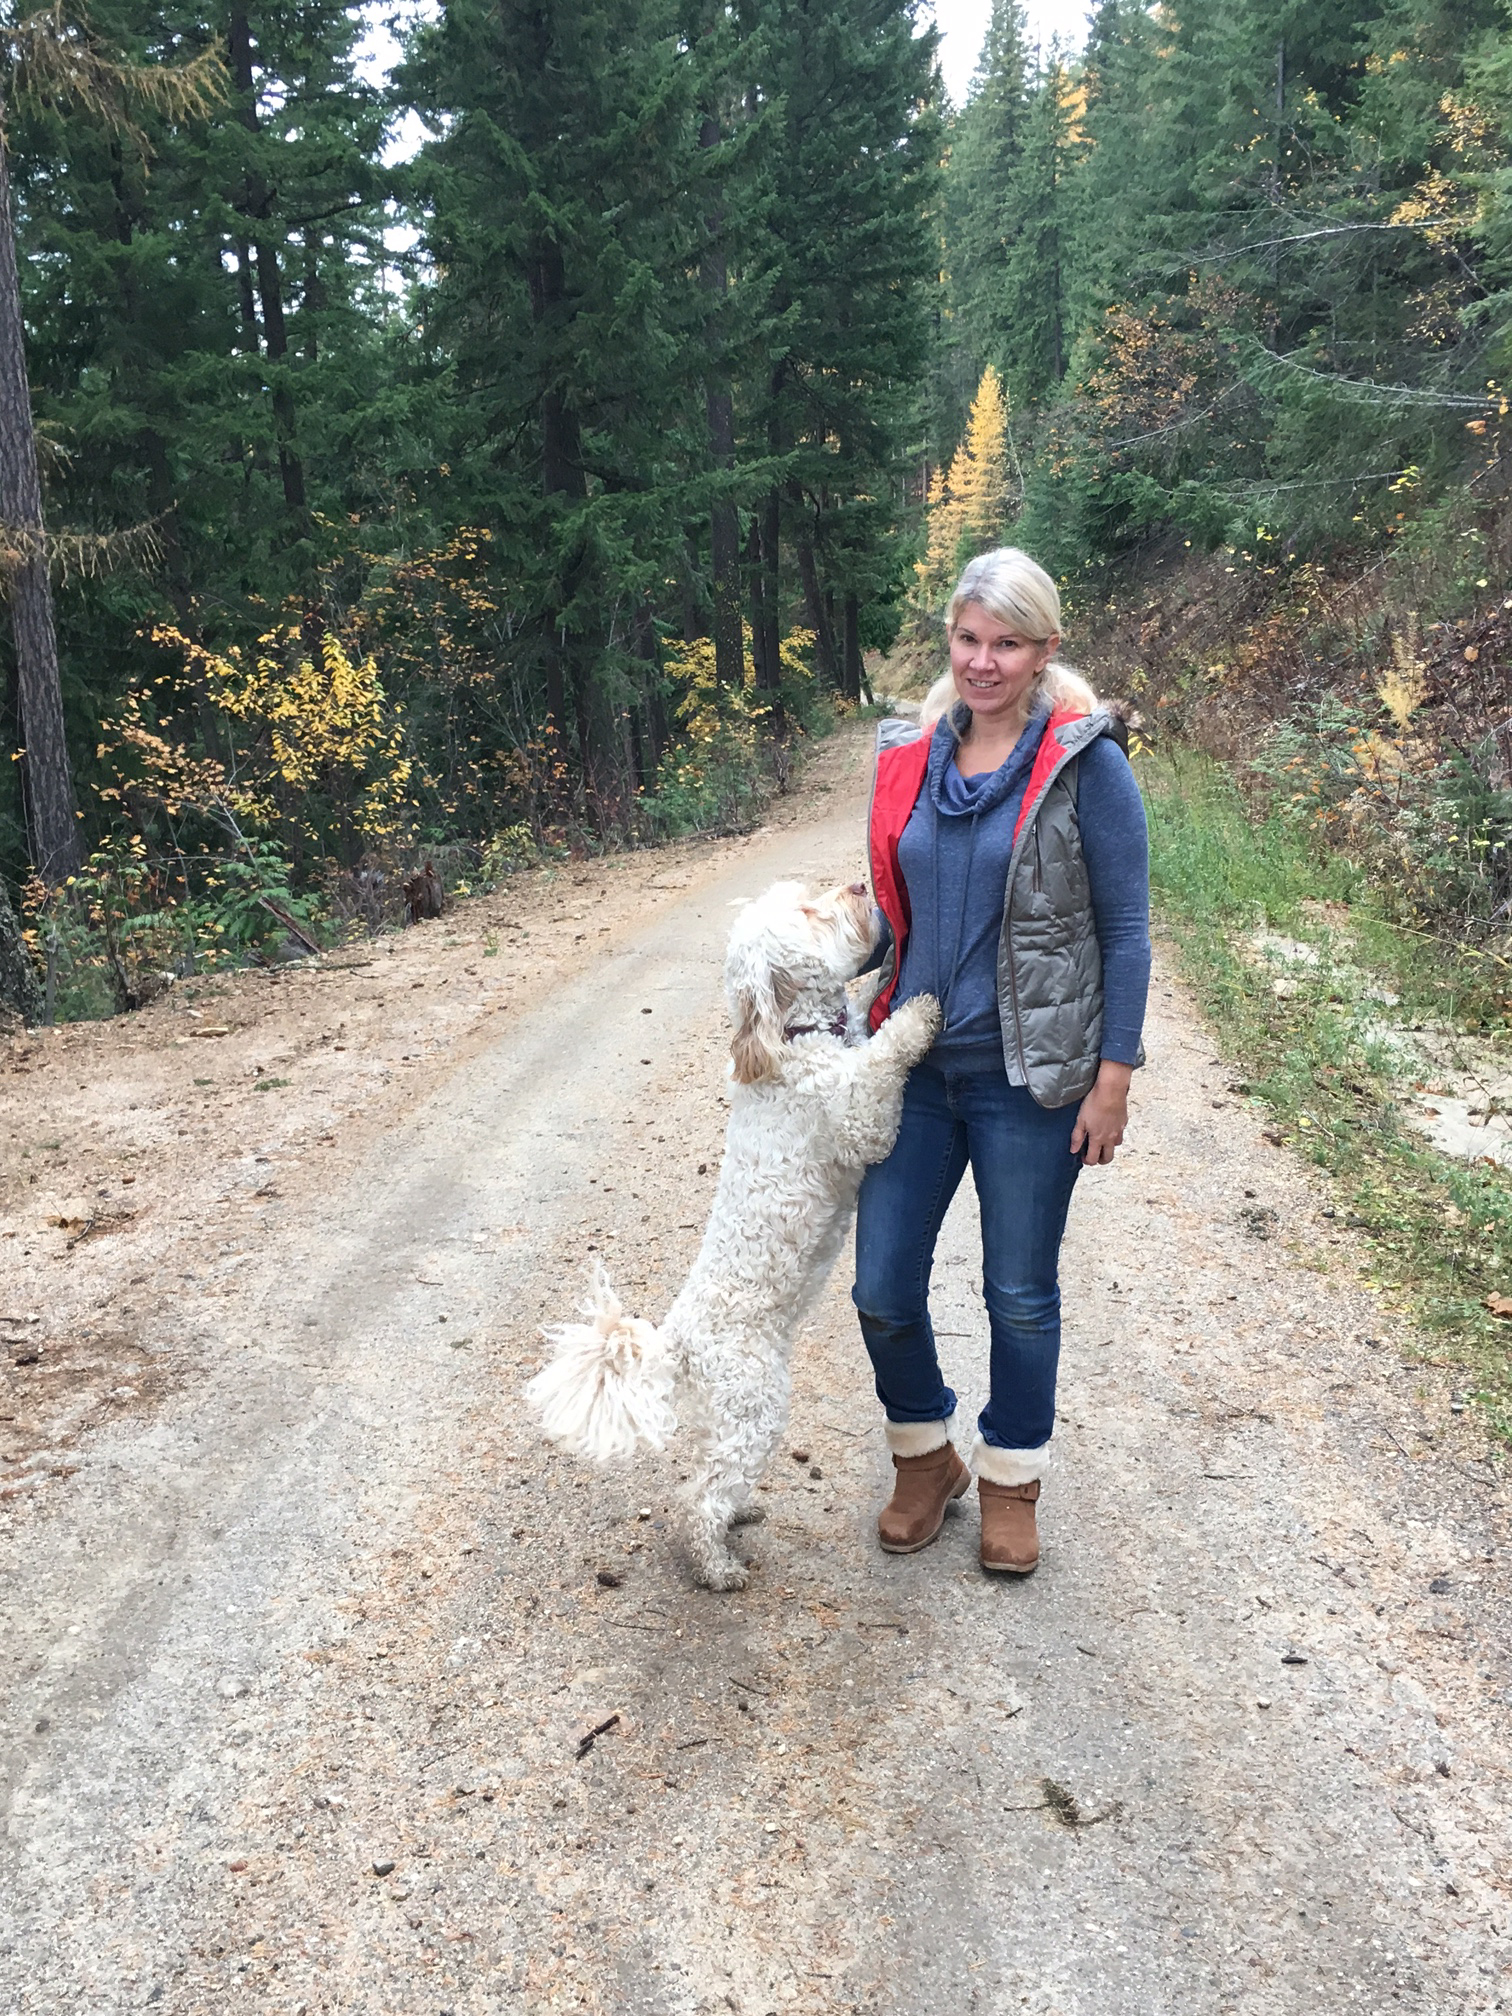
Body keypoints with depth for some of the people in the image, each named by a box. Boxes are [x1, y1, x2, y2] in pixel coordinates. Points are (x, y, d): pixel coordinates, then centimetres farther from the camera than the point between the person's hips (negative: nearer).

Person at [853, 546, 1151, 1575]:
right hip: (918, 1066, 4)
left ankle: (1012, 1480, 34)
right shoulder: (914, 758, 4)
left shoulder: (1086, 764, -9)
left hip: (1030, 1080, -4)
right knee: (882, 1288, 7)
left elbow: (1125, 931, -8)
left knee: (1021, 1296, 12)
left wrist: (1114, 1077, -11)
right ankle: (925, 1457, 33)